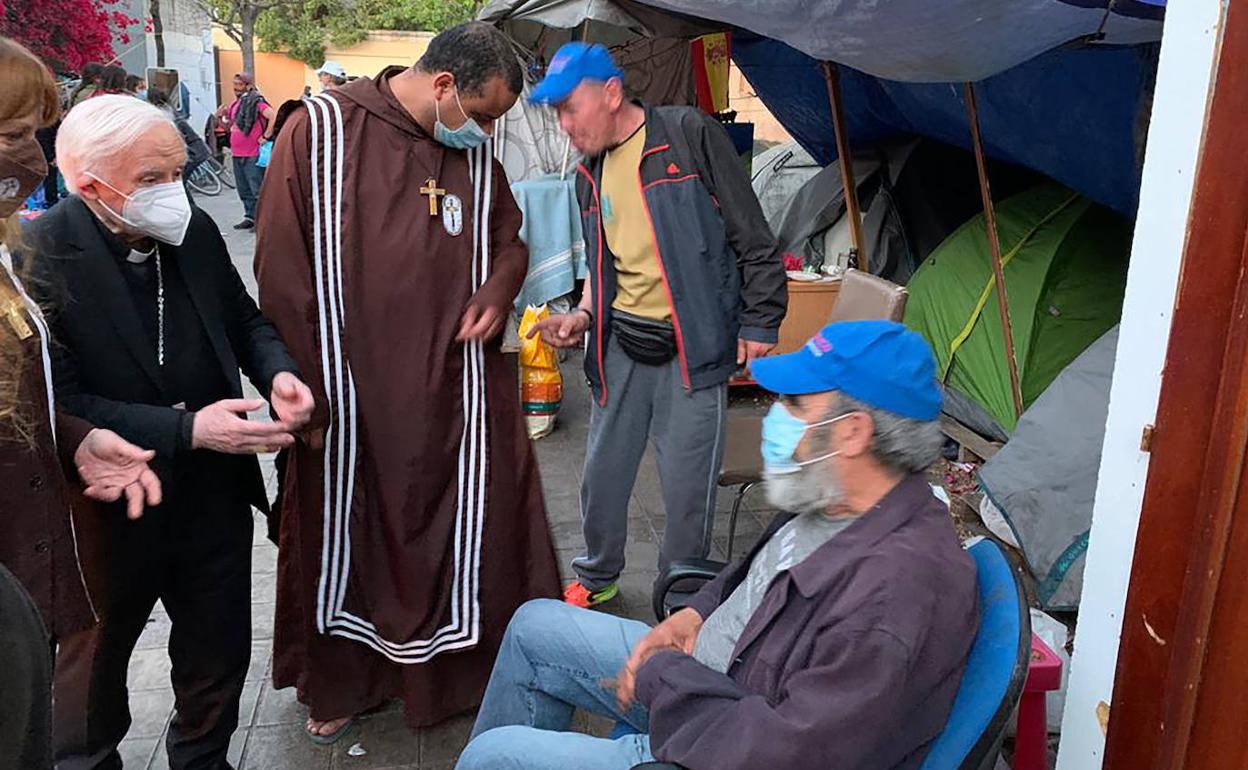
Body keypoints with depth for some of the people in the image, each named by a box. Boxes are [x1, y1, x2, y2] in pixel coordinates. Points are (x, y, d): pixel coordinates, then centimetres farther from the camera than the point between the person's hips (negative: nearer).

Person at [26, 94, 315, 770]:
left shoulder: (195, 231, -3)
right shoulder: (39, 256, -20)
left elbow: (243, 320, 10)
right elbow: (60, 403, -22)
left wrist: (277, 372, -11)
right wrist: (187, 430, -28)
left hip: (215, 495, 4)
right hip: (108, 509, -4)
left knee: (219, 655, 21)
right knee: (94, 661, 22)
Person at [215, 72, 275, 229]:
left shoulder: (255, 102, -10)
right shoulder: (234, 104, 15)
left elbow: (274, 116, -23)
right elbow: (229, 127, 23)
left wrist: (266, 136, -20)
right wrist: (221, 118, 5)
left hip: (253, 155, -9)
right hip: (237, 154, 9)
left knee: (257, 190, -7)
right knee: (244, 190, 14)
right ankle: (250, 217, 23)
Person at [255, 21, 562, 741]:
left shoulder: (476, 153, 4)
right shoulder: (323, 129, -9)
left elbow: (509, 238, 18)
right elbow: (283, 271, -9)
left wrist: (499, 288, -6)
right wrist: (307, 394, -9)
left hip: (459, 396, 4)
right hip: (353, 399, -3)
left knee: (476, 536, 10)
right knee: (346, 539, 14)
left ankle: (474, 671, 32)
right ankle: (343, 682, 37)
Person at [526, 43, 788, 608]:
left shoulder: (690, 135, -8)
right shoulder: (591, 176, 12)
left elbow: (753, 239, -7)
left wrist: (758, 325, -7)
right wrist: (582, 316, 3)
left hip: (692, 348, -5)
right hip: (622, 346, 6)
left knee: (687, 488, 0)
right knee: (602, 472, 13)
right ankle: (596, 577, 37)